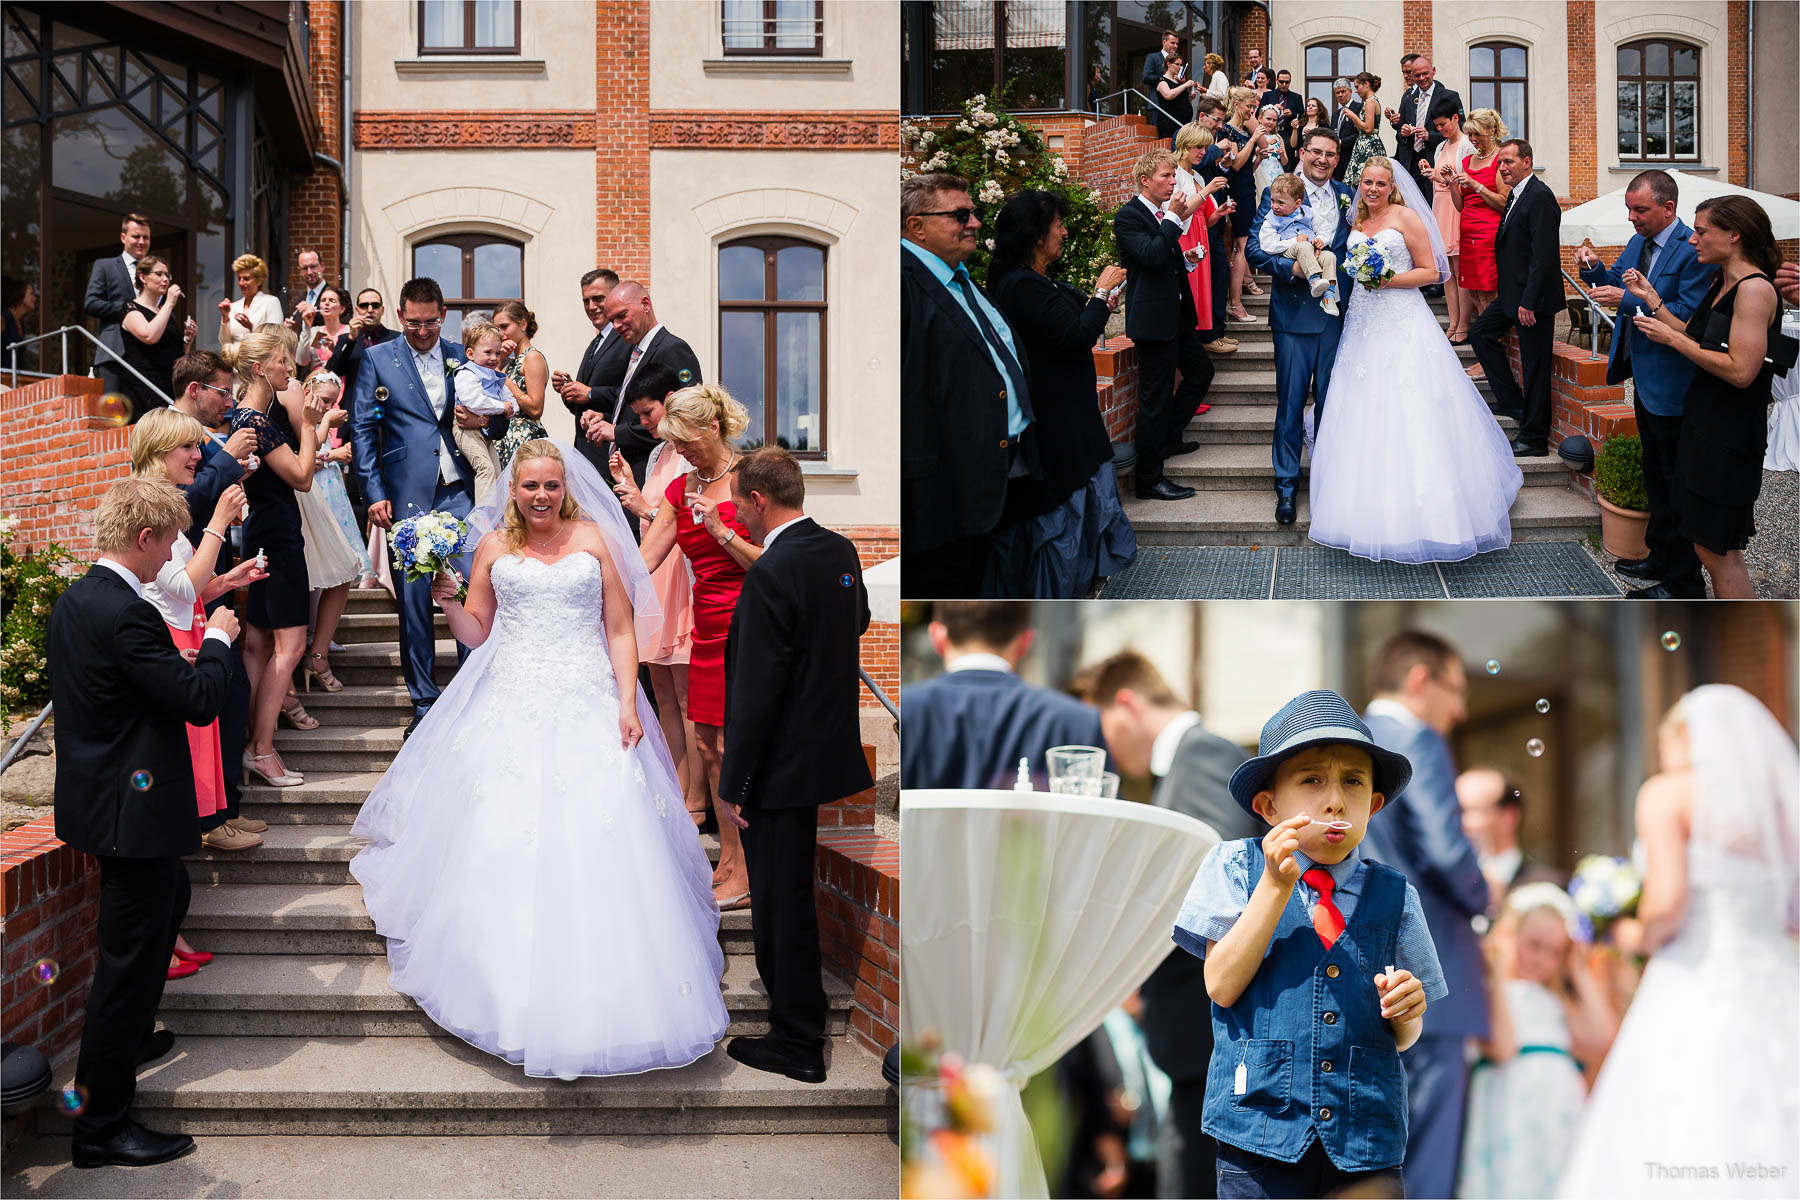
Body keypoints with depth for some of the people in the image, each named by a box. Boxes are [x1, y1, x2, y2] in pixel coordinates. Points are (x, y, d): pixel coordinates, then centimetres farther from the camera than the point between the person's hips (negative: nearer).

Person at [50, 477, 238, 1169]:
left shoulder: (74, 600, 7)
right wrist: (217, 640, -7)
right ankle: (102, 1126, 6)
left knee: (168, 899, 30)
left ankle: (126, 1040, 46)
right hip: (133, 808, -11)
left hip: (99, 795, 11)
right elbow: (200, 700, -24)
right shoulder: (125, 614, -25)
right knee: (129, 955, -2)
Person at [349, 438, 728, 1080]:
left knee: (596, 843, -10)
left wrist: (628, 703, -5)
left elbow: (621, 629, 5)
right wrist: (447, 601, -5)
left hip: (588, 708, -1)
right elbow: (475, 633, 14)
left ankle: (597, 995, -3)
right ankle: (517, 987, 4)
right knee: (503, 843, -5)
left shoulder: (594, 539, 7)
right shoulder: (494, 547, 11)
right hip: (512, 709, 2)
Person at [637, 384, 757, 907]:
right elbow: (643, 560, 7)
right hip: (707, 627, 7)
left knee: (732, 745, -8)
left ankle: (746, 876, -2)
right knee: (708, 745, 7)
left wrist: (721, 530, -18)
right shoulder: (681, 490, 11)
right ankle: (727, 860, 17)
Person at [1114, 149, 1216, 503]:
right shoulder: (1128, 216, -14)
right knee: (1156, 395, -4)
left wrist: (1187, 259, 6)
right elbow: (1153, 256, -28)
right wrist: (1173, 218, -22)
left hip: (1176, 312, 9)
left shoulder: (1163, 213, 13)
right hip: (1153, 317, -9)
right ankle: (1149, 479, 3)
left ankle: (1168, 437, 36)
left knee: (1201, 371, 19)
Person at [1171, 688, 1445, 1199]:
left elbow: (1403, 1038, 14)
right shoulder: (1238, 867, 3)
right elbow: (1221, 986, -7)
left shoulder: (1394, 897, 8)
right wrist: (1276, 886, -12)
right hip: (1262, 1115, -2)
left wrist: (1406, 1012, -9)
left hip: (1367, 1135, 2)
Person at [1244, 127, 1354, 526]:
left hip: (1336, 313, 3)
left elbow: (1353, 249, 17)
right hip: (1294, 311, -3)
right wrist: (1292, 267, -22)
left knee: (1330, 401, 10)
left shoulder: (1346, 196, 10)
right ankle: (1286, 485, 8)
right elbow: (1255, 247, -8)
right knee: (1290, 402, -1)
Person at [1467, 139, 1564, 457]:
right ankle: (1511, 401, 20)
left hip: (1533, 297, -10)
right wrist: (1504, 289, 15)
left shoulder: (1540, 197, -17)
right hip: (1512, 293, 10)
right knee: (1480, 333, 16)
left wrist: (1529, 302, -24)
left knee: (1534, 365, -2)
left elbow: (1543, 255, -23)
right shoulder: (1517, 195, 13)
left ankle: (1534, 437, 5)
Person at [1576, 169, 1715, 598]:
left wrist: (1628, 300, -27)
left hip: (1673, 383, -9)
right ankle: (1660, 558, 35)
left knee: (1678, 483, 0)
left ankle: (1684, 585, 9)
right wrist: (1593, 268, -6)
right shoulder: (1638, 243, 7)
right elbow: (1613, 286, 15)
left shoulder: (1694, 251, -20)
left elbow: (1688, 316, -26)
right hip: (1645, 380, 9)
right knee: (1655, 474, 21)